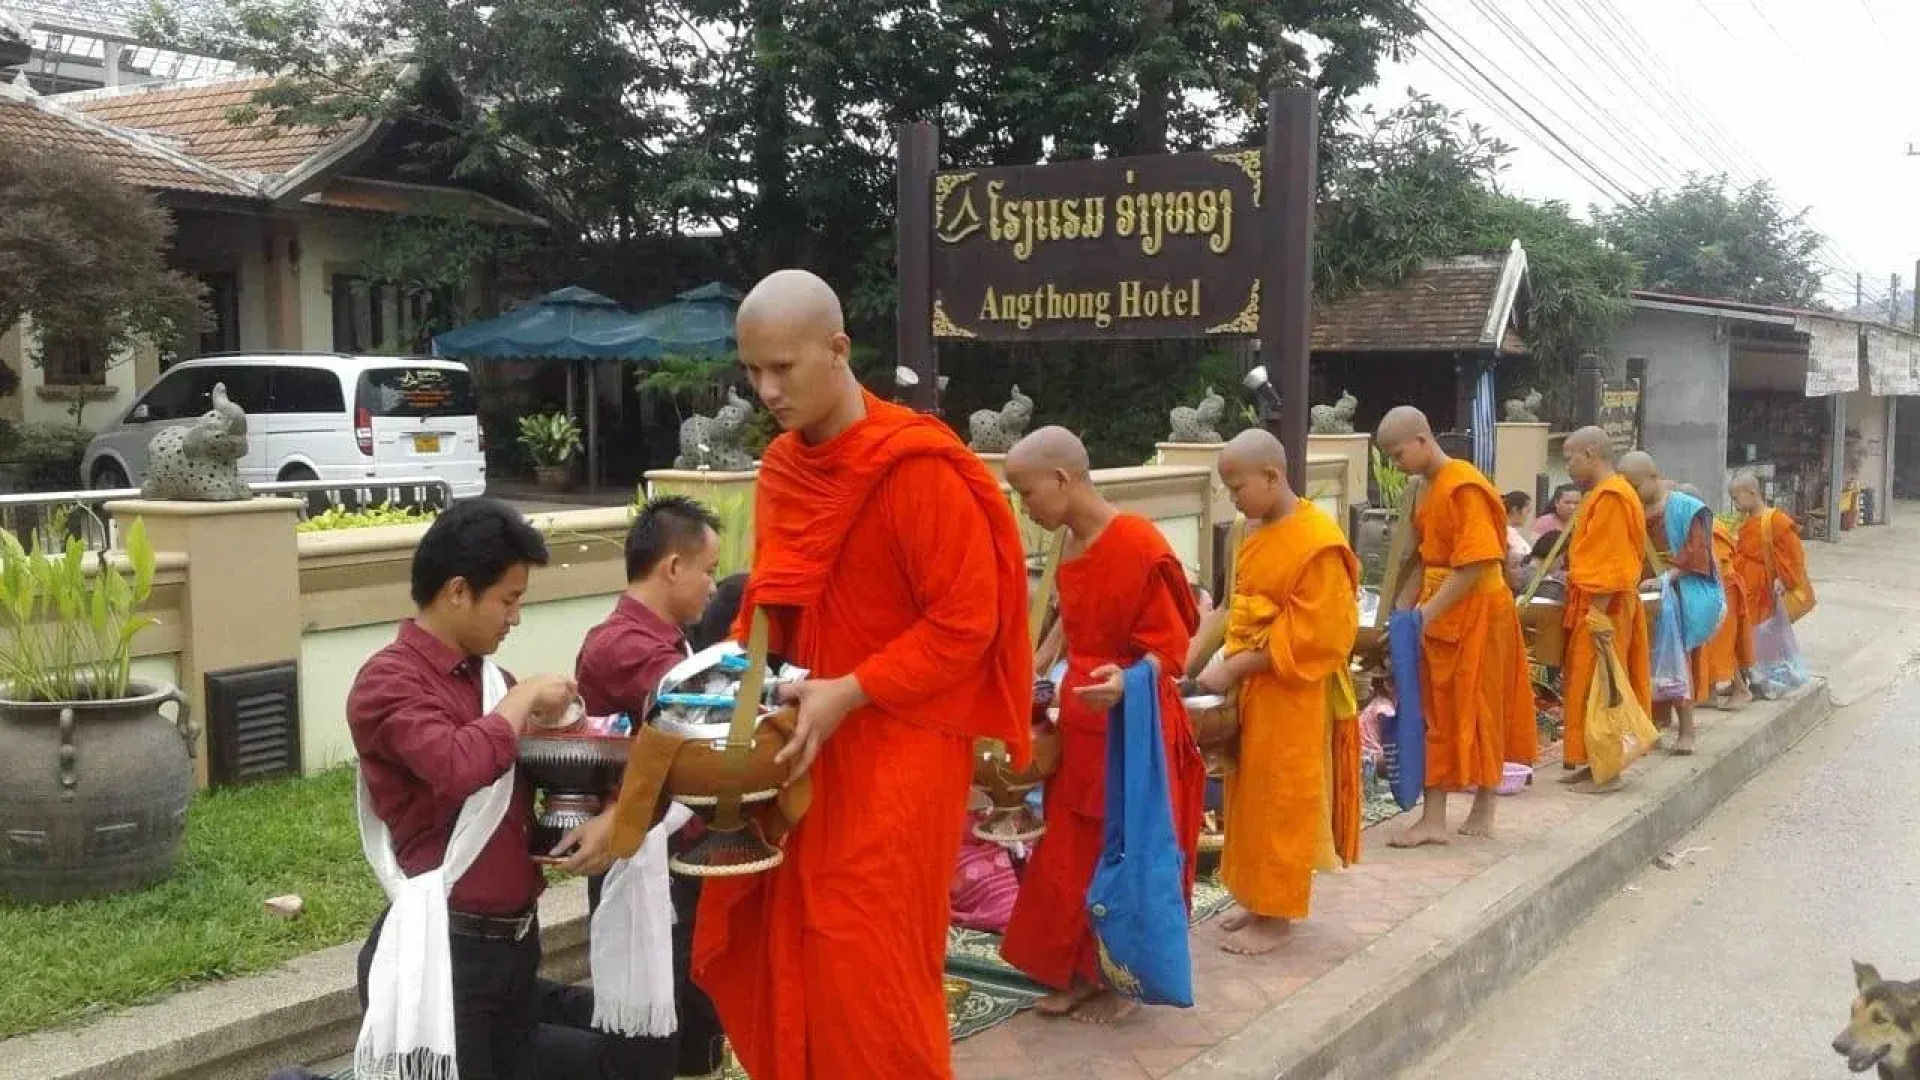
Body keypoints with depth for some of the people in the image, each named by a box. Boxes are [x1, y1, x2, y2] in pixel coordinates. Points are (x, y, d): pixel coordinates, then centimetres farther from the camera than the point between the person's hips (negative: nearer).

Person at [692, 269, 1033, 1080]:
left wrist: (848, 694, -20)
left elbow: (965, 621, -16)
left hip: (896, 746, -7)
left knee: (869, 966, -1)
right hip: (807, 733, 7)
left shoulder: (918, 468, -16)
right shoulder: (780, 467, 6)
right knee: (784, 949, 11)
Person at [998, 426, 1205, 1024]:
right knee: (1071, 859, 12)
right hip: (1080, 729, 8)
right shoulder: (1071, 548, 7)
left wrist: (1126, 682, -36)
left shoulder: (1141, 547, -19)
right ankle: (1082, 973, 25)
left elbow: (1170, 651, -18)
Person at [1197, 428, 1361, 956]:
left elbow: (1309, 637, -21)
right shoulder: (1257, 531, 8)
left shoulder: (1317, 541, -19)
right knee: (1253, 800, 15)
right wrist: (1226, 664, 3)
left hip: (1292, 697, -8)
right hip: (1251, 689, 8)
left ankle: (1277, 917, 13)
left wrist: (1233, 669, -21)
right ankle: (1259, 899, 27)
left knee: (1281, 804, 2)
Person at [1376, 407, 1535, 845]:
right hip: (1441, 617, 9)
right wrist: (1402, 608, 10)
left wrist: (1425, 613, -21)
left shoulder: (1463, 486, -17)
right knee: (1437, 714, 9)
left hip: (1474, 615, -9)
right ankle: (1433, 819, 14)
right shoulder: (1431, 489, 12)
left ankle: (1482, 813, 10)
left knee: (1474, 715, 0)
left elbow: (1475, 563, -22)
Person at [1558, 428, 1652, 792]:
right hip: (1596, 605, 10)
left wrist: (1598, 615, -24)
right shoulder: (1604, 493, 15)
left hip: (1601, 609, -10)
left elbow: (1610, 562, -22)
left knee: (1596, 687, -5)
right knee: (1589, 687, 12)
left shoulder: (1610, 496, -17)